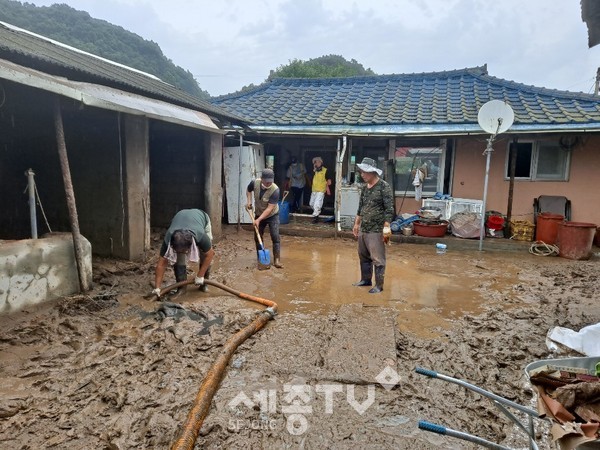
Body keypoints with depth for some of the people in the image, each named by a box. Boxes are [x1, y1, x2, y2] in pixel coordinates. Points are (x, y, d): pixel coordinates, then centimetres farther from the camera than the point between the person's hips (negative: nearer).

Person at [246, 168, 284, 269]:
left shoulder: (275, 190, -32)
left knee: (275, 237, -10)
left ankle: (277, 260, -4)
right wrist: (249, 201, -8)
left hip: (272, 215, -4)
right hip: (259, 214, 4)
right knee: (257, 237, 7)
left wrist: (258, 220, -32)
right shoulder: (254, 183, -20)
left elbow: (270, 208, -30)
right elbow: (248, 190, 6)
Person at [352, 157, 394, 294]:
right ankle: (365, 279, 32)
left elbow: (389, 208, -14)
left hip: (376, 230, -8)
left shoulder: (384, 186, -11)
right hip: (363, 229, 8)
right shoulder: (364, 187, 11)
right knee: (363, 256, 17)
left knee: (377, 259, -1)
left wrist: (386, 227, -19)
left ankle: (379, 285, 9)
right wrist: (356, 223, 21)